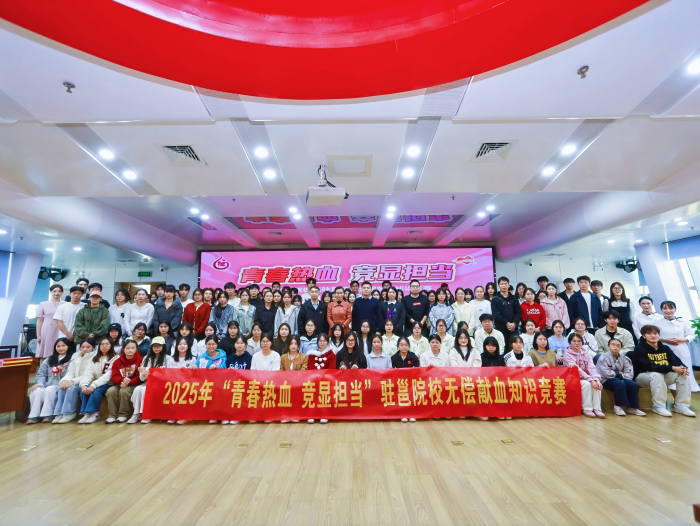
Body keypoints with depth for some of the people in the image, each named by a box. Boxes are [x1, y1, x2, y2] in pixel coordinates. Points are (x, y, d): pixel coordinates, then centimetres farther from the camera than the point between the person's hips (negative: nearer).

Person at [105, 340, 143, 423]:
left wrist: (128, 382, -27)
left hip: (133, 384, -4)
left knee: (123, 391, -31)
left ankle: (123, 414, -11)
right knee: (110, 391, -24)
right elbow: (114, 377, 0)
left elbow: (139, 377, -12)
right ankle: (112, 414, -10)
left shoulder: (140, 360, -9)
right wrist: (123, 380, -22)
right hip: (120, 384, 5)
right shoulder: (118, 361, 6)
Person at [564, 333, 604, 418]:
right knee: (587, 384, -31)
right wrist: (590, 380, -26)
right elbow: (577, 369, -17)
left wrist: (596, 379, -25)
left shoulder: (586, 354, 10)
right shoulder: (567, 354, -6)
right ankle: (587, 409, -20)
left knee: (597, 384, -25)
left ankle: (597, 409, -17)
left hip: (586, 378, 5)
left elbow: (592, 367, -7)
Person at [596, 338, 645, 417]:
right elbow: (606, 373, -13)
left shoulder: (624, 358, 9)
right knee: (620, 384, -32)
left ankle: (632, 407, -8)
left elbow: (629, 373, 2)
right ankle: (619, 406, -17)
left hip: (620, 379, 5)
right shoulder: (604, 357, -6)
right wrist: (619, 374, -5)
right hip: (607, 380, -5)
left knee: (633, 384, -20)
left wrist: (622, 376, -16)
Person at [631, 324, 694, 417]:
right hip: (642, 376, -7)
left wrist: (682, 367, -28)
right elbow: (650, 367, -24)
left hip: (664, 376, 7)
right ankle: (658, 406, -24)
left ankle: (681, 405, -7)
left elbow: (676, 360, -4)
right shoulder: (639, 349, -15)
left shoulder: (665, 348, 7)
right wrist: (672, 368, -31)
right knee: (657, 375, -36)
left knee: (684, 375, -14)